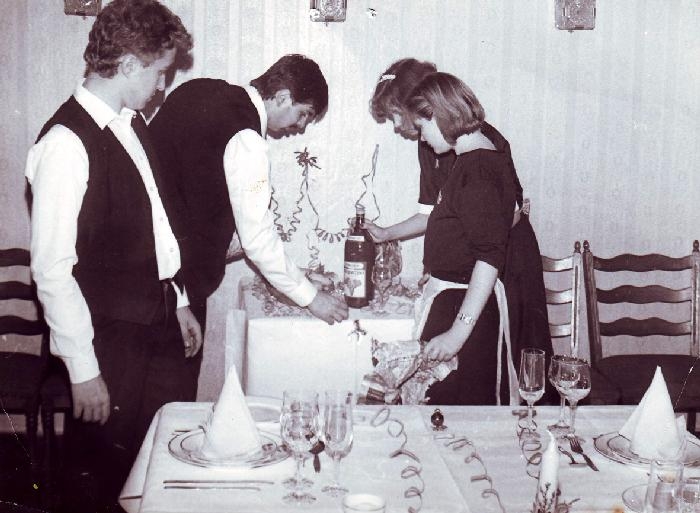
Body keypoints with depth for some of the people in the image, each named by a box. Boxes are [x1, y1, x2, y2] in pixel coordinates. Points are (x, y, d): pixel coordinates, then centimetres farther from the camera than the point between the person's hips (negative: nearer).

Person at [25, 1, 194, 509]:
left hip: (158, 328, 8)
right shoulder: (66, 144, -20)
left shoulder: (130, 123, 6)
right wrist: (83, 370, -17)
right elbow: (52, 271, -20)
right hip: (113, 345, -8)